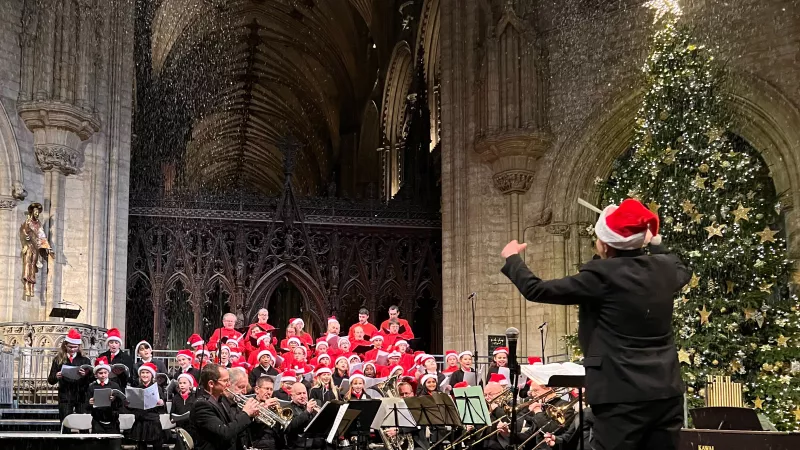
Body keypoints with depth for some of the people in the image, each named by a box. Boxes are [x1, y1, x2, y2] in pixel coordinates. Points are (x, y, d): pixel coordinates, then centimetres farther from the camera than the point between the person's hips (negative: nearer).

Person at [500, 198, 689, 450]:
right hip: (666, 392, 6)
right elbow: (683, 270, 33)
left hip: (623, 395, -6)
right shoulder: (664, 269, 6)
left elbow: (536, 290, -5)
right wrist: (656, 244, 45)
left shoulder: (603, 275, -11)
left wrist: (512, 259, 12)